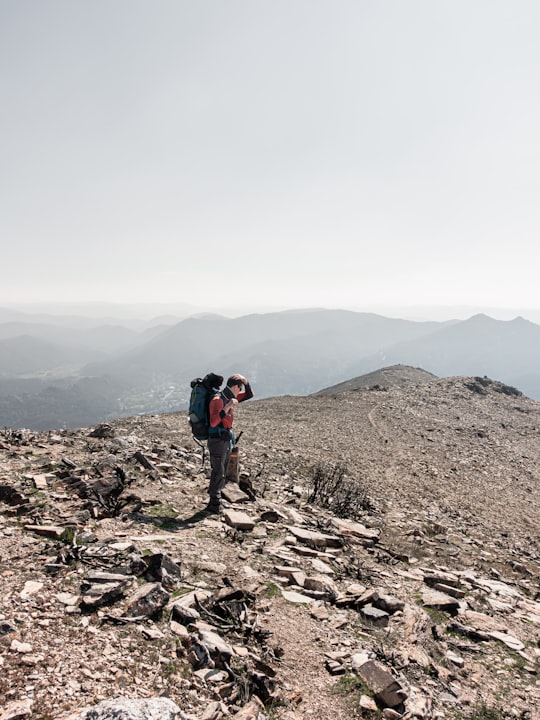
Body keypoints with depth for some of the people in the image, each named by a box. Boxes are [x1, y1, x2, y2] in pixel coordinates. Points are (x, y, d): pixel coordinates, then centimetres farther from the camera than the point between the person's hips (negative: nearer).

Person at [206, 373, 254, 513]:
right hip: (217, 440, -9)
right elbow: (213, 422, -31)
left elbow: (249, 395, 17)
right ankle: (214, 505, 5)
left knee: (222, 474, 15)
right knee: (218, 473, -4)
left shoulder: (229, 397, 9)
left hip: (227, 440, 9)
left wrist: (245, 381, 0)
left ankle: (215, 502, 24)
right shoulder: (217, 400, -19)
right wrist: (227, 408, -39)